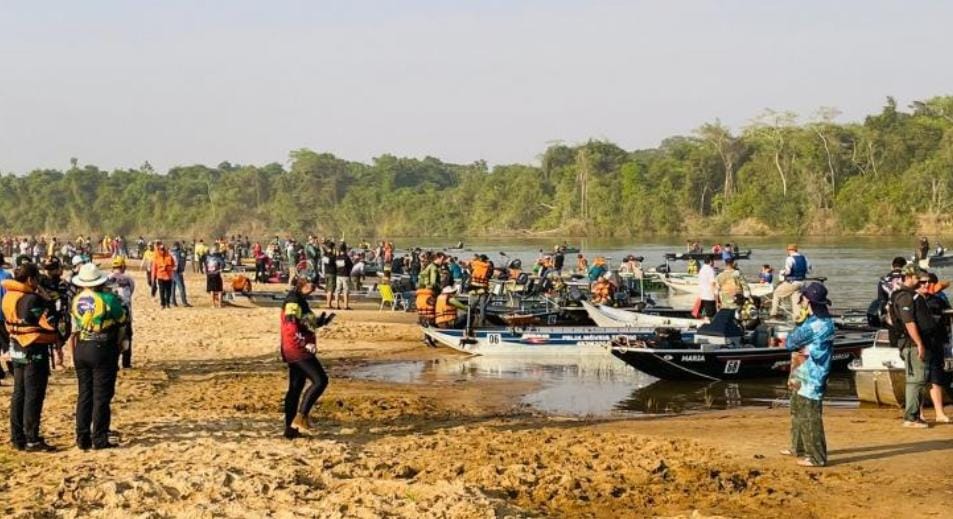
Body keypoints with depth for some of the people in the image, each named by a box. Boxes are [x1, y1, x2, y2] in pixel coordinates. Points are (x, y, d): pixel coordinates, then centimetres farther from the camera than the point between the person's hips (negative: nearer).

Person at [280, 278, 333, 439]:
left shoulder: (300, 301, 18)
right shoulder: (293, 301, -14)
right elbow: (291, 327, -24)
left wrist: (320, 322, 12)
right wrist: (306, 343, -27)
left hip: (297, 351, 10)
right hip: (298, 349, -10)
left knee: (295, 388, 11)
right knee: (320, 380, -13)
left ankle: (290, 428, 15)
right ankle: (301, 415, -13)